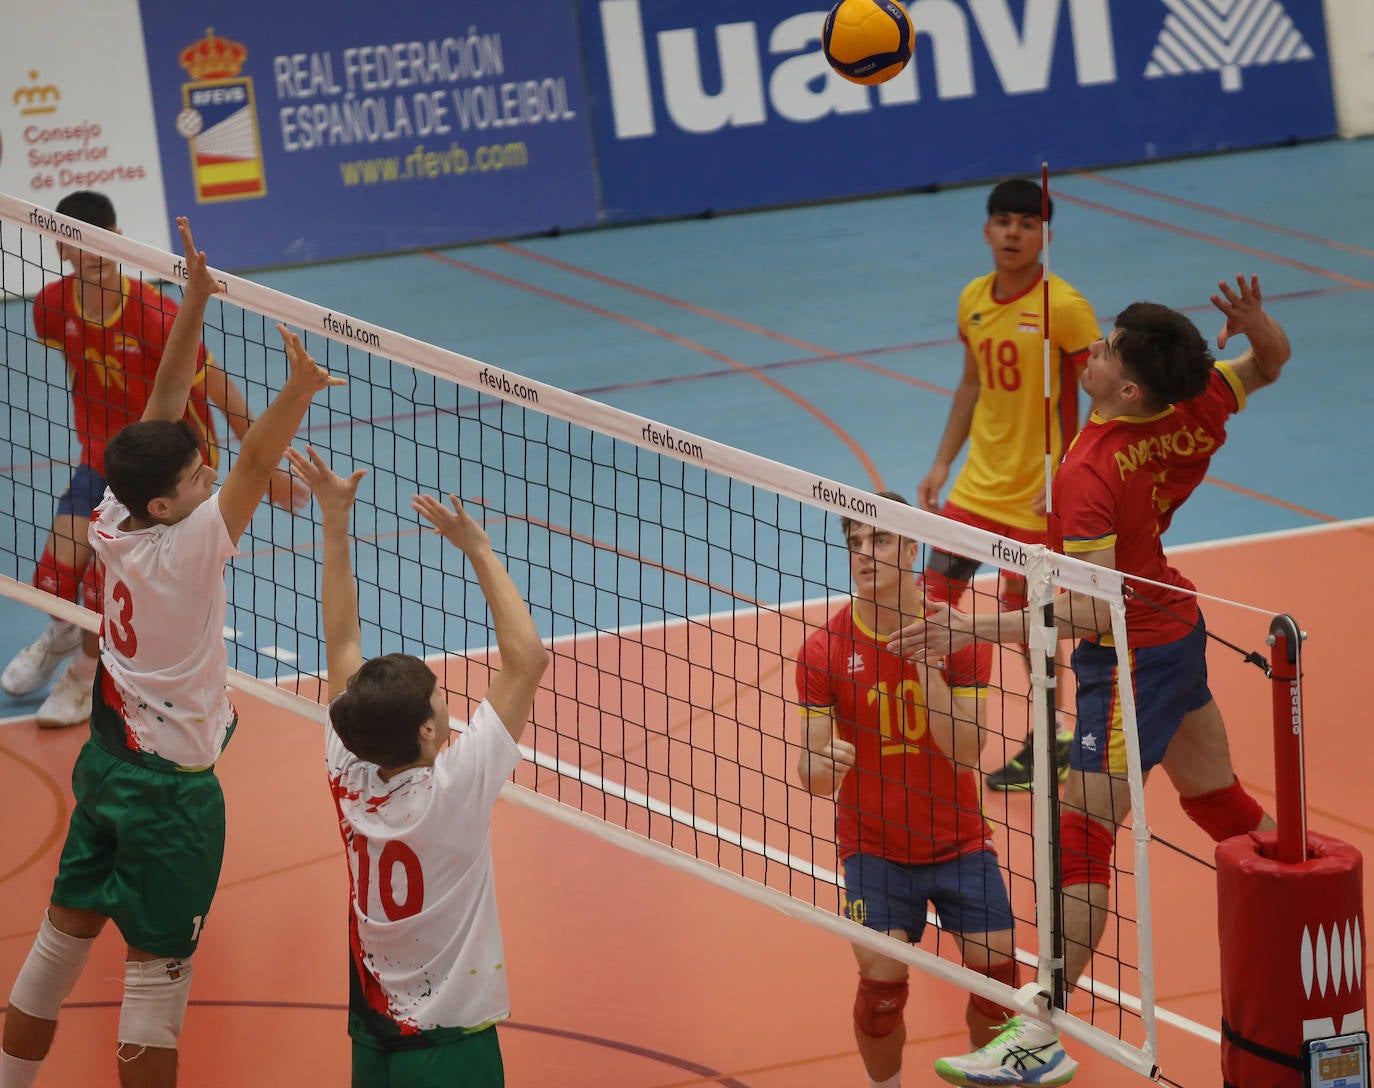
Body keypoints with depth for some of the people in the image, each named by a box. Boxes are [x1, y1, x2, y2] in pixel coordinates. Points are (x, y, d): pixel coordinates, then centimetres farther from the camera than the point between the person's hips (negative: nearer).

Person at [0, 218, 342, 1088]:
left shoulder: (114, 526, -6)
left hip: (105, 760, 8)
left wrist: (195, 303, -3)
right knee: (159, 974, 1)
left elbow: (164, 408, -2)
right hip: (170, 786, -8)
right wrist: (298, 393, -50)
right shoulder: (184, 549, -23)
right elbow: (253, 468, -38)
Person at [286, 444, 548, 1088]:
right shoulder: (454, 790, -21)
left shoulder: (348, 778, -6)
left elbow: (342, 642, 5)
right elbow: (528, 659, -20)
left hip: (370, 1035, 6)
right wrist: (478, 549, -15)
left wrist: (335, 524, 5)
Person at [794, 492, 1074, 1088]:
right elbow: (811, 767, -5)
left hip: (958, 841, 1)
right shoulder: (825, 650, -7)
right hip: (874, 847, -1)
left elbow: (966, 753, -15)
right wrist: (822, 765, -30)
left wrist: (924, 663, -23)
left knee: (996, 967, -5)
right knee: (883, 977, -17)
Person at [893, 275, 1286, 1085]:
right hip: (1178, 628, 9)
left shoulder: (1089, 475, -28)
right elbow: (1269, 365, 11)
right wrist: (1257, 325, -13)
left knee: (1083, 836, -11)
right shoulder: (1194, 410, -8)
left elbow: (1091, 611, -33)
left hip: (1133, 656, -9)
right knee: (1220, 802, 25)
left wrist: (974, 631, -36)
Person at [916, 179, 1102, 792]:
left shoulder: (1063, 307, -15)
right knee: (936, 593, 6)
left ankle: (1052, 742, 17)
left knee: (1025, 613, 0)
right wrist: (942, 464, 14)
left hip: (1036, 494, -7)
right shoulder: (973, 300, 6)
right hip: (976, 484, 7)